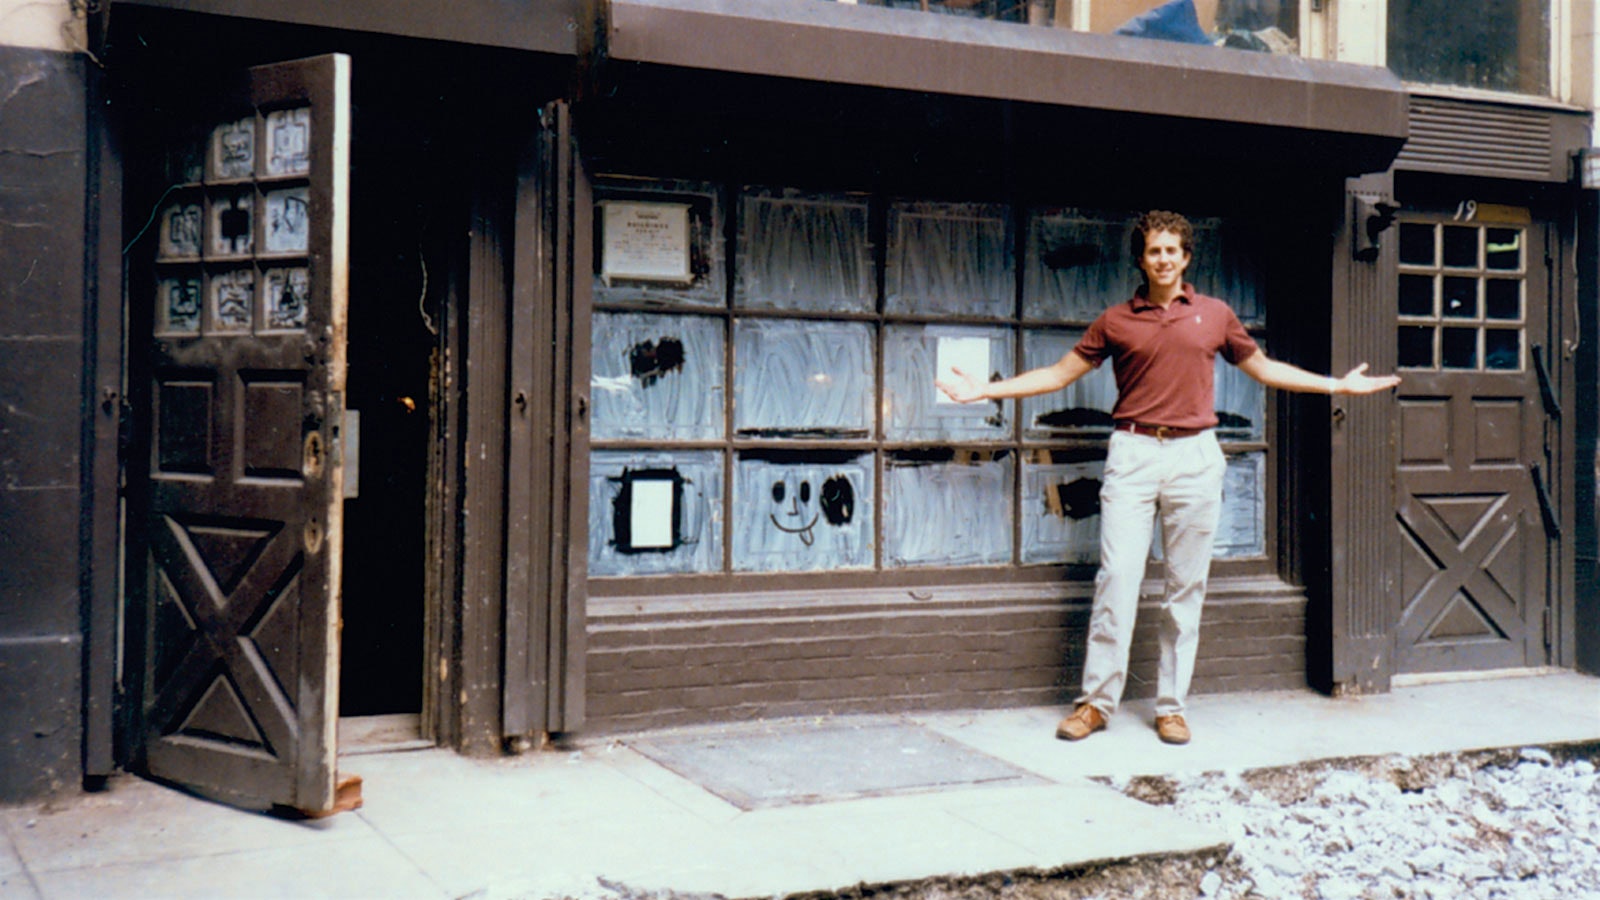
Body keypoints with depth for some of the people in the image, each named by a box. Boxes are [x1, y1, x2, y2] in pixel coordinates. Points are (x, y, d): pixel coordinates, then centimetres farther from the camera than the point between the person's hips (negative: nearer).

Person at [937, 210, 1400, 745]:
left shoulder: (1215, 315, 12)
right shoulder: (1115, 321, 8)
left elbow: (1263, 368, 23)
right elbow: (1061, 373, 12)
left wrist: (1337, 385, 22)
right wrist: (986, 390, 5)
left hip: (1195, 456, 1)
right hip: (1134, 454, -1)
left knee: (1187, 586, 4)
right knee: (1117, 579, -7)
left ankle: (1171, 705, 12)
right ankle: (1097, 701, 1)